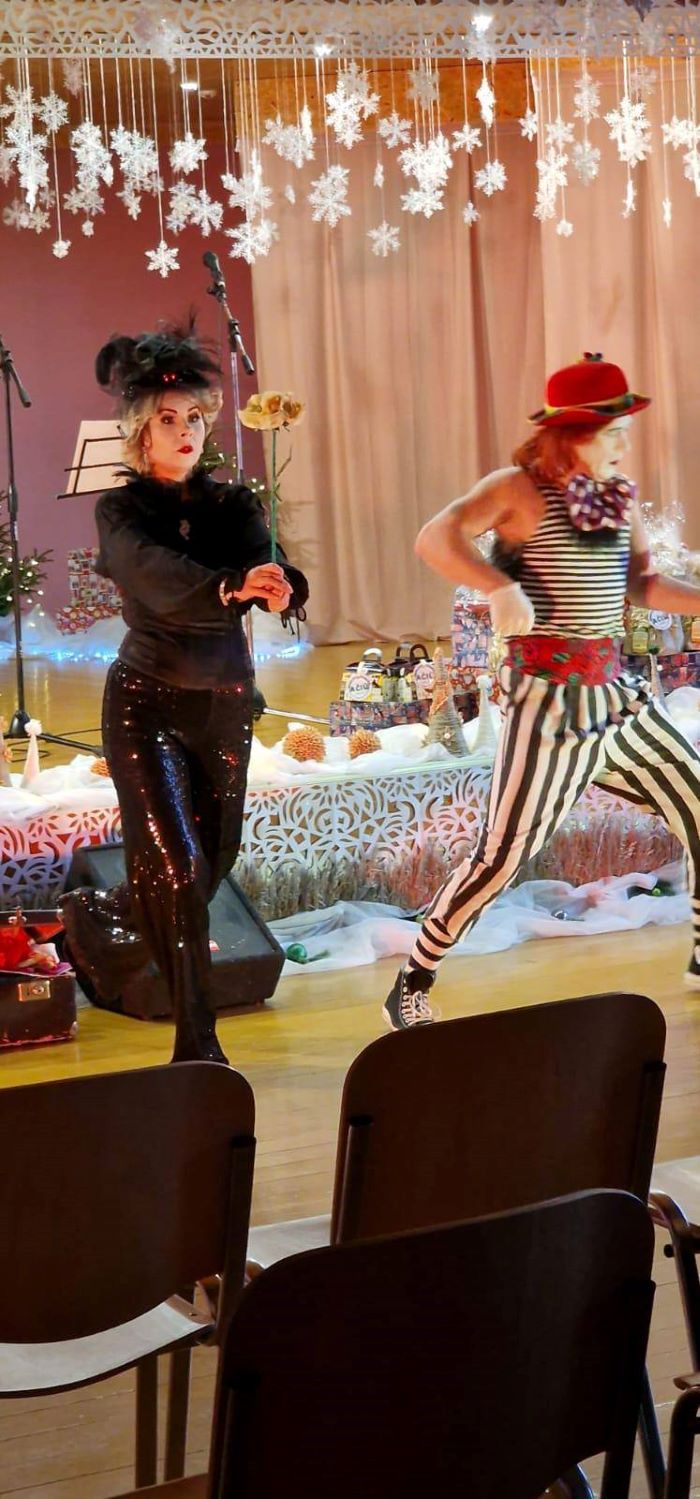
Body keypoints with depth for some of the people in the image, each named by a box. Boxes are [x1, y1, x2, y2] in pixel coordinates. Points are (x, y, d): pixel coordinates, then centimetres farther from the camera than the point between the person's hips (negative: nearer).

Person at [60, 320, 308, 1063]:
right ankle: (198, 1044, -2)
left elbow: (266, 559, -14)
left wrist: (279, 584, -40)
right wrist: (233, 584, -47)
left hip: (225, 703, 5)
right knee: (178, 867, -13)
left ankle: (95, 918, 41)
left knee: (214, 860, 11)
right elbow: (158, 573, -27)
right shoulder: (121, 512, -6)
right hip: (147, 703, -4)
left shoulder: (231, 503, 5)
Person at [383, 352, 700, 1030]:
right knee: (503, 853, -9)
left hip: (613, 689, 7)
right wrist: (500, 587, -36)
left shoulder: (618, 498, 11)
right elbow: (434, 538, -23)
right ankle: (411, 988, 3)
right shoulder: (519, 489, -10)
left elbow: (643, 585, 15)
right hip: (549, 696, -7)